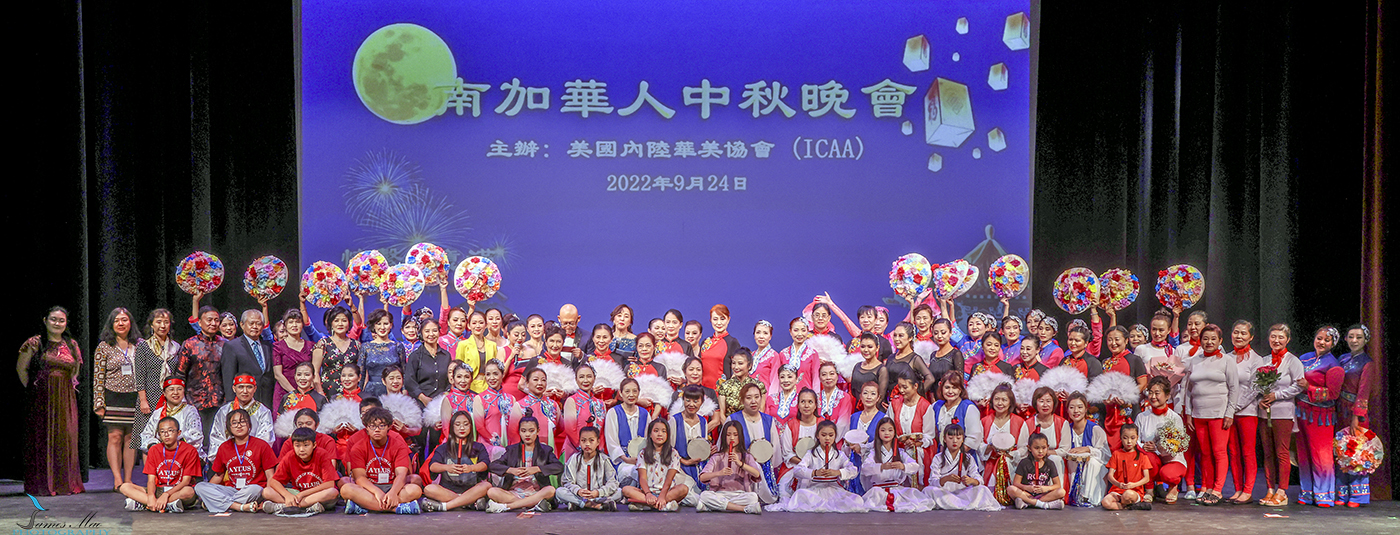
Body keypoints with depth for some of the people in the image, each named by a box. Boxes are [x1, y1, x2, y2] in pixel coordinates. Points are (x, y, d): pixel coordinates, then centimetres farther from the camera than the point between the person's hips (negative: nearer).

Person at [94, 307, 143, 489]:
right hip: (113, 398, -2)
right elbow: (98, 377, 1)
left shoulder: (140, 345, 9)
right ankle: (117, 479, -6)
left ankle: (128, 479, 8)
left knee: (131, 438, 3)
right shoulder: (104, 347, 3)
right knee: (115, 437, -7)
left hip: (136, 397, 2)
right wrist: (99, 403, -5)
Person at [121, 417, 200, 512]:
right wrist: (151, 496, -22)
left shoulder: (190, 451, -6)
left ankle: (142, 504, -31)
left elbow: (186, 481, -11)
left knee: (189, 492, -40)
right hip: (159, 490, 4)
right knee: (124, 487, -15)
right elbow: (151, 480, 0)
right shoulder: (154, 450, 6)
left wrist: (166, 494, -26)